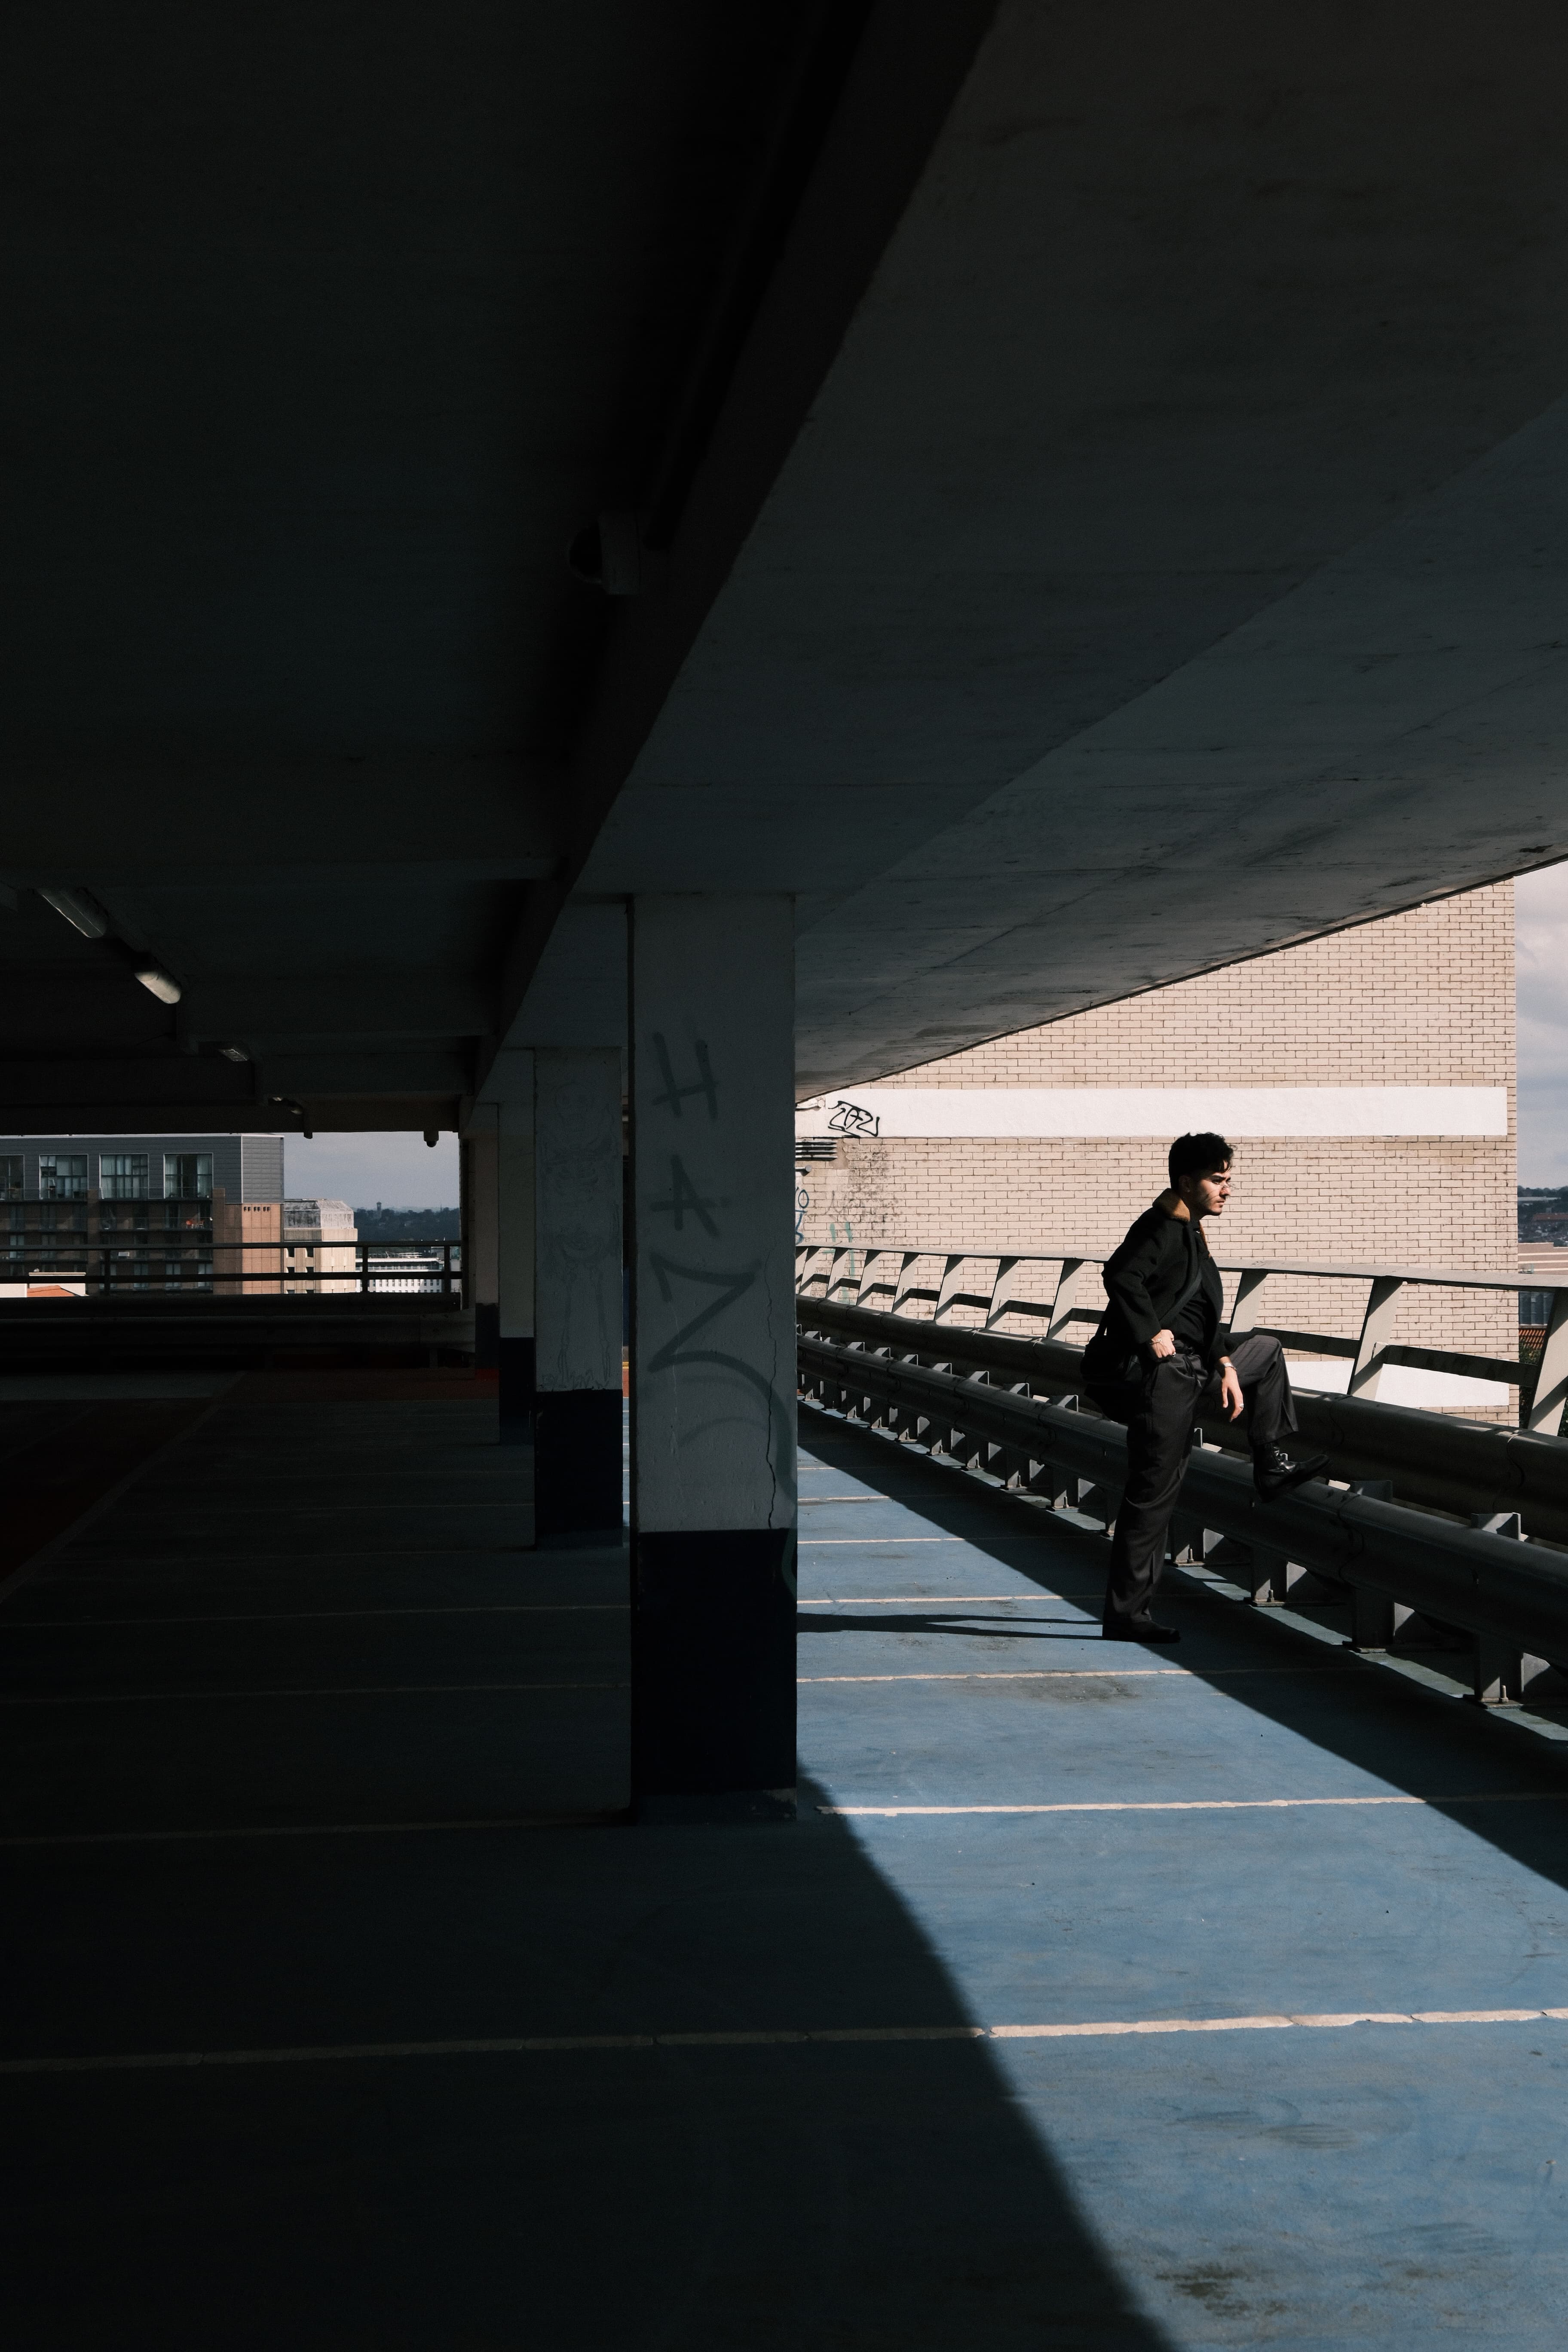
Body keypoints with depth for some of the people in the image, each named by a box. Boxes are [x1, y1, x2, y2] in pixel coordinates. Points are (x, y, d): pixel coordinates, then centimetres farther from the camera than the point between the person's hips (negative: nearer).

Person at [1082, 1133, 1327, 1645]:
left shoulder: (1189, 1233, 17)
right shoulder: (1163, 1229, -14)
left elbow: (1202, 1317, 22)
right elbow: (1121, 1275, -32)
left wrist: (1225, 1364, 12)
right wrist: (1151, 1334, -25)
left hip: (1188, 1370, 10)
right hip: (1158, 1377, -10)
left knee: (1266, 1350, 25)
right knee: (1152, 1496, -6)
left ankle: (1272, 1466, 26)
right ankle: (1126, 1614, 0)